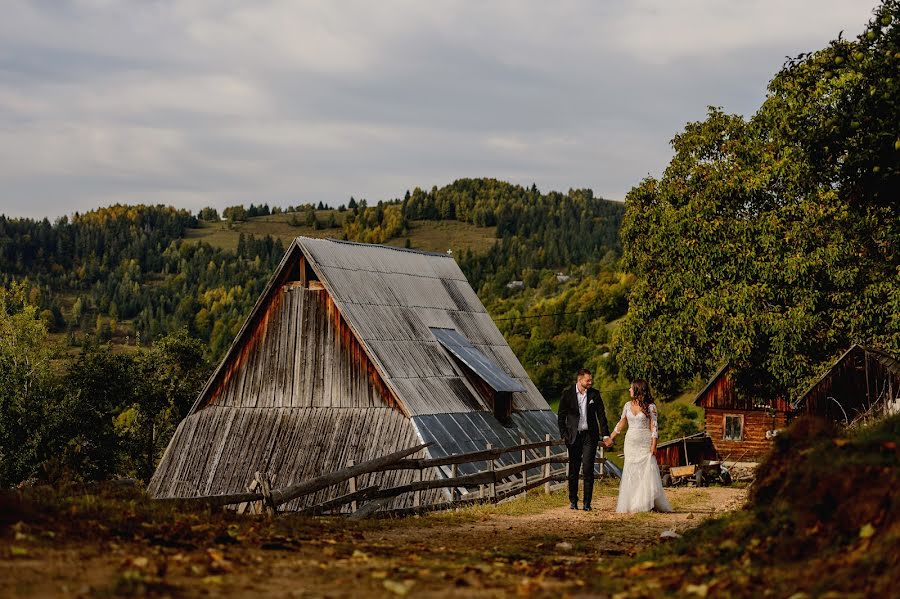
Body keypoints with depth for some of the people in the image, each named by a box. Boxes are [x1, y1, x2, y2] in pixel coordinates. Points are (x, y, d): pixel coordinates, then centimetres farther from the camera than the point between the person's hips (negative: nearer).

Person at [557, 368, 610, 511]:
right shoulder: (567, 393, -2)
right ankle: (573, 500, 18)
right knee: (573, 469, 6)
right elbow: (561, 415, 3)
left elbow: (601, 415, 6)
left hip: (590, 435, 0)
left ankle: (587, 502, 0)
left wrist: (606, 435, 2)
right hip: (574, 436, 0)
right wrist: (564, 434, -4)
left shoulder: (594, 394, 2)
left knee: (588, 469, -5)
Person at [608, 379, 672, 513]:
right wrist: (610, 438, 17)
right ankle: (632, 503, 4)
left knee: (647, 472, -6)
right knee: (631, 472, 2)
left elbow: (654, 426, -7)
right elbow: (621, 424, 17)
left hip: (645, 443, -5)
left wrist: (654, 445, -13)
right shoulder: (628, 405, 9)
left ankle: (648, 503, -2)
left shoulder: (650, 406, -5)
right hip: (631, 443, 5)